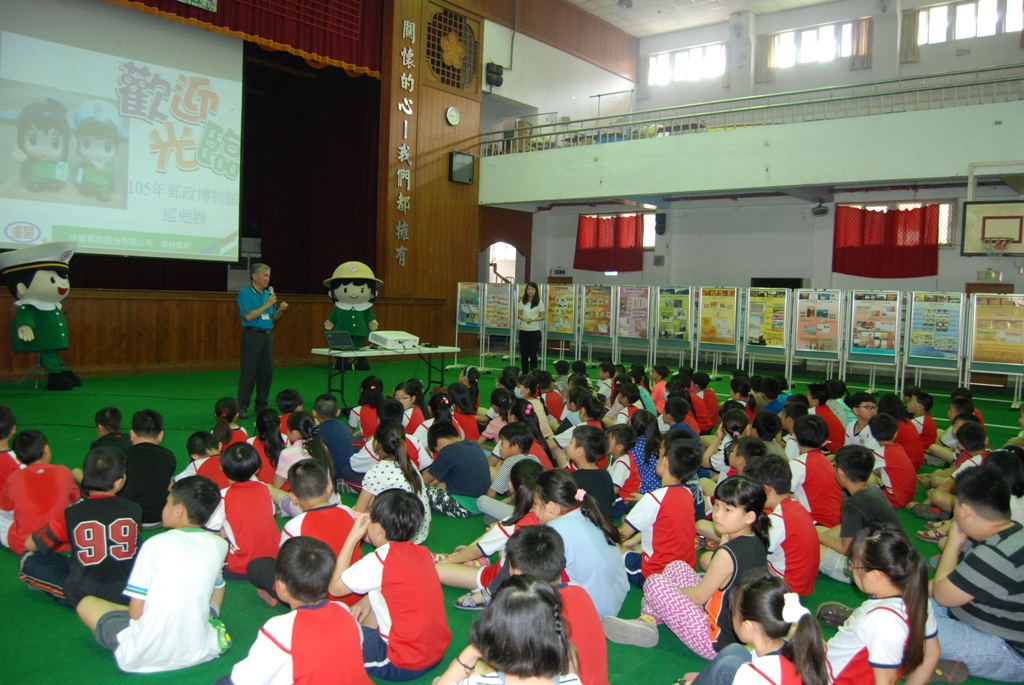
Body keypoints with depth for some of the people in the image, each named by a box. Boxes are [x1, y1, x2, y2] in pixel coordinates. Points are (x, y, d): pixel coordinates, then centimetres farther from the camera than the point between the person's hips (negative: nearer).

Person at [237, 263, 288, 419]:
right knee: (248, 372, -5)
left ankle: (261, 406, 15)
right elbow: (248, 316, -17)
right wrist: (267, 305, -16)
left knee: (267, 372, 6)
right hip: (252, 335, -6)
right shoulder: (245, 293, -6)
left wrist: (280, 310, -2)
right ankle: (242, 408, 1)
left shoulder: (268, 293, 13)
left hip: (268, 335, 6)